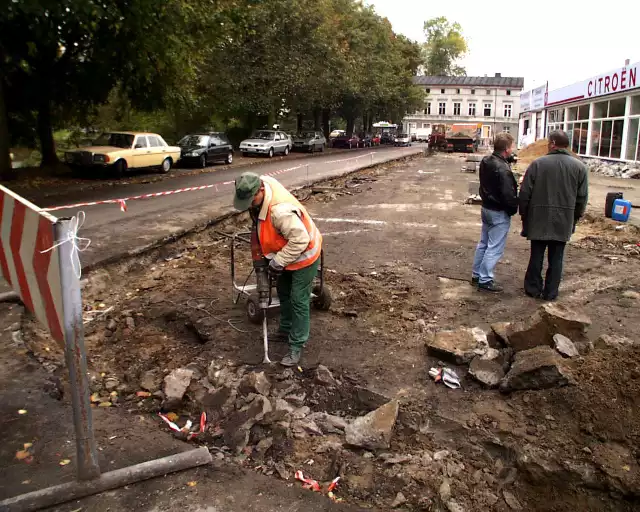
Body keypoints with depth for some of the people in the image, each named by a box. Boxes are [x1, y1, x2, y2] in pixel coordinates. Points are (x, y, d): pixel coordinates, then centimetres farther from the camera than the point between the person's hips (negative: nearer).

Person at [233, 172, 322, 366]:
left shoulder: (281, 211, -41)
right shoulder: (263, 182, -14)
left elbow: (300, 240, -37)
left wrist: (278, 261, -27)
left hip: (304, 255, -10)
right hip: (286, 253, 10)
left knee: (299, 301, -2)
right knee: (283, 292, 22)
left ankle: (296, 346, 11)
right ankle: (285, 330, 41)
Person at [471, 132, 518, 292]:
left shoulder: (485, 161, 1)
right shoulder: (503, 169, -26)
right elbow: (509, 196, -25)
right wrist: (514, 209, -4)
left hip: (486, 207, 9)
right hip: (500, 213, -9)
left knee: (484, 243, 18)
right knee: (495, 248, 0)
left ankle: (476, 274, 27)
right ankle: (485, 280, 6)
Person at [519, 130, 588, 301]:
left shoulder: (538, 164, -7)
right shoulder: (579, 167, 0)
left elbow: (525, 193, -6)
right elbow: (582, 197, 2)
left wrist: (524, 214, 6)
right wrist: (575, 218, 14)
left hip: (539, 219, -1)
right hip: (563, 222, 1)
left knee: (536, 256, 10)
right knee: (556, 258, 9)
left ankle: (533, 288, 19)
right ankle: (550, 293, 16)